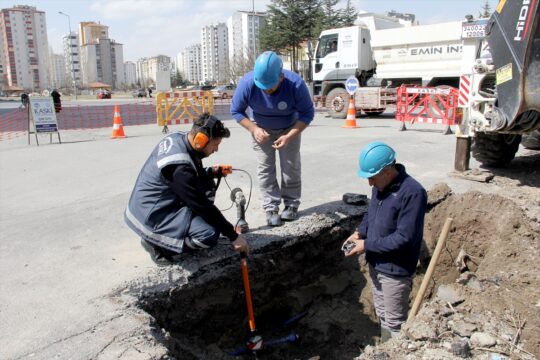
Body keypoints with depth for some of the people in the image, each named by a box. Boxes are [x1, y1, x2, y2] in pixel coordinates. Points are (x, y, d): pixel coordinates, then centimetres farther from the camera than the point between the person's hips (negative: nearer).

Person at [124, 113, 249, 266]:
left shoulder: (177, 138, -4)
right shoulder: (179, 166, -30)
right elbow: (202, 205, -24)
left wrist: (210, 172, -1)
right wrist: (233, 236, -17)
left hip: (151, 203, 9)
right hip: (150, 217, -9)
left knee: (207, 184, 5)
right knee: (210, 234, -20)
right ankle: (157, 244, -3)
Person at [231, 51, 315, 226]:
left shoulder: (295, 84, -34)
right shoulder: (247, 83, -31)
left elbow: (307, 113, -22)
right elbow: (236, 111, -15)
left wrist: (289, 136, -33)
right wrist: (254, 129, -29)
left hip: (290, 128, -1)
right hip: (262, 129, 1)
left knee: (291, 167, -1)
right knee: (265, 168, -4)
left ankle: (292, 204, 13)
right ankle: (271, 208, 3)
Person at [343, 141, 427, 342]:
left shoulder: (412, 193, -26)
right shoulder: (380, 185, -1)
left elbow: (404, 238, -27)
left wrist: (367, 245, -22)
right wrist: (360, 233, -2)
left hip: (395, 270, -8)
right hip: (376, 263, 8)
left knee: (395, 321, 10)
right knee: (382, 312, 25)